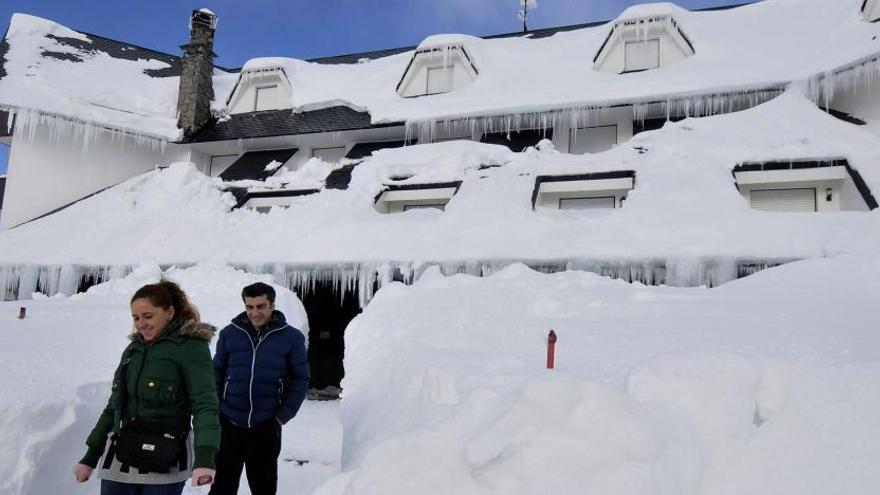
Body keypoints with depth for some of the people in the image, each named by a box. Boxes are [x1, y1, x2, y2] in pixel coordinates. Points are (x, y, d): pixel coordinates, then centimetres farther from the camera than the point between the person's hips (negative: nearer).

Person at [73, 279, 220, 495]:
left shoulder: (190, 347, -8)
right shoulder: (133, 349, 12)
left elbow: (204, 405, -17)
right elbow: (113, 407, 20)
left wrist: (204, 458, -31)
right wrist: (90, 457, 20)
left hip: (163, 466, -6)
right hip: (119, 461, 6)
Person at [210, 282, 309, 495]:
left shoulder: (292, 337, -4)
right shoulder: (229, 334, 0)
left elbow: (301, 379, 0)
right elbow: (217, 373, 8)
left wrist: (283, 415, -6)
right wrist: (215, 410, 0)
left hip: (266, 427, -1)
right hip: (229, 424, 1)